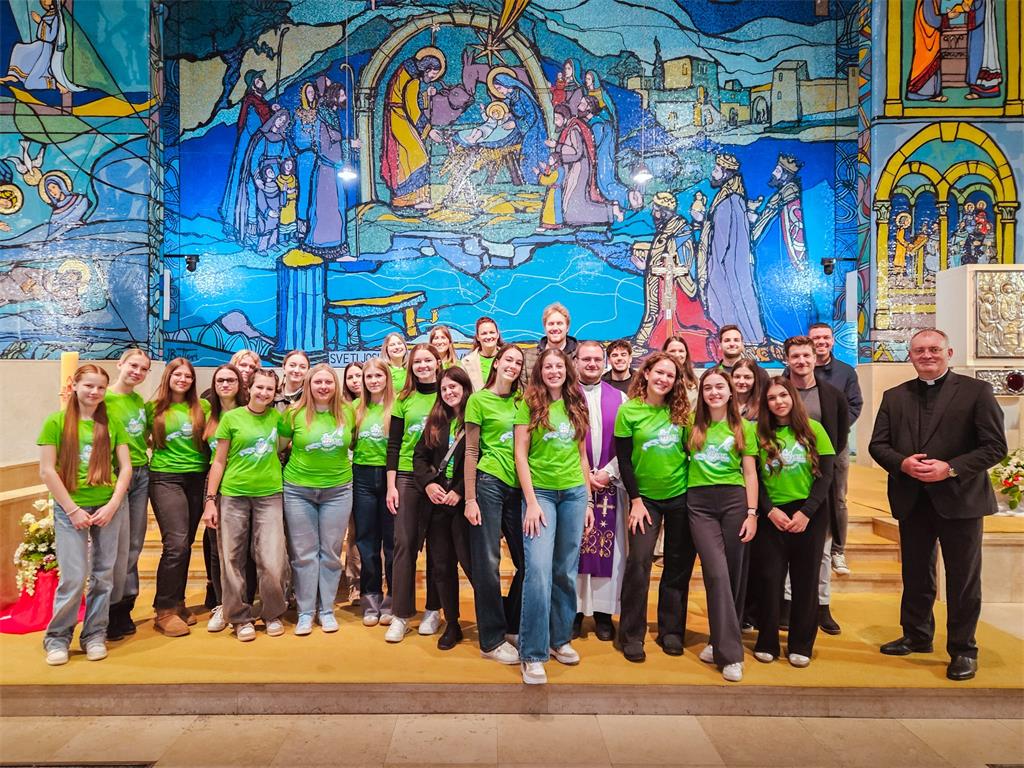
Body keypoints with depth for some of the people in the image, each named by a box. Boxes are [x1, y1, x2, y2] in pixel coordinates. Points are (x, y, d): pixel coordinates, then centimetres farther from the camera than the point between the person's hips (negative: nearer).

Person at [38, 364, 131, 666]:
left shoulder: (111, 424, 6)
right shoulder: (56, 422, -1)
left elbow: (125, 467, 6)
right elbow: (46, 471, -4)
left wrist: (112, 505, -5)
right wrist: (72, 510, -8)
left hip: (109, 506, 2)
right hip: (70, 508, -2)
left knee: (103, 575, 7)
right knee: (74, 578, -5)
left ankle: (95, 635, 23)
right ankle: (57, 637, 17)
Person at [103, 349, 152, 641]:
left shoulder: (139, 400, 12)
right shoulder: (104, 397, -8)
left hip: (141, 474, 6)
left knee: (134, 547, 12)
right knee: (118, 549, -3)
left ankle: (124, 608, 25)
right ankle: (113, 614, 13)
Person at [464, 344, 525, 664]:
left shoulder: (521, 400, 13)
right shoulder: (479, 399, 0)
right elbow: (471, 451, -3)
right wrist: (470, 499, -7)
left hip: (518, 487, 5)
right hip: (489, 483, -5)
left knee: (527, 561, 9)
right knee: (488, 562, 0)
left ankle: (513, 627, 28)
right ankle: (492, 640, 13)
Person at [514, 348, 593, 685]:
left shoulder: (576, 406, 10)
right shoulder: (528, 405, -1)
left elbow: (582, 456, 14)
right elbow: (520, 454, -4)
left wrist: (588, 501, 10)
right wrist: (531, 502, -11)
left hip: (574, 493, 4)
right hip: (540, 492, -4)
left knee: (566, 571, 9)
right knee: (539, 569, -12)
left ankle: (560, 639, 25)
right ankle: (533, 654, -3)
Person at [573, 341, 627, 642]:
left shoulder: (619, 398, 9)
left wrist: (608, 473, -7)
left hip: (609, 483, 2)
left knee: (607, 547, 3)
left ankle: (603, 612, 14)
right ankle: (573, 610, 12)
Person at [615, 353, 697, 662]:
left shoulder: (681, 411, 1)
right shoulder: (629, 410, -6)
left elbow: (691, 450, 8)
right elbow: (623, 460, -5)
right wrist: (635, 500, -9)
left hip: (681, 496, 3)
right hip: (645, 497, -2)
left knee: (679, 565, 8)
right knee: (639, 561, -9)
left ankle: (671, 631, 23)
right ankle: (632, 635, 5)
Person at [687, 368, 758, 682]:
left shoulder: (744, 428, 9)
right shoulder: (693, 425, 10)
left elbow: (750, 473, 6)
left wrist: (752, 513, -1)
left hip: (734, 500, 1)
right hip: (699, 503, 0)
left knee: (734, 574, 3)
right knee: (717, 573, -10)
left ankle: (721, 642, 21)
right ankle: (730, 653, -6)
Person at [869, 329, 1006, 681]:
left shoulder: (976, 391, -4)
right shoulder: (894, 397, 7)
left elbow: (995, 446, -9)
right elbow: (877, 444, 5)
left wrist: (950, 468, -20)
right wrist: (903, 463, -15)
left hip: (959, 498, -3)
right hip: (912, 501, 4)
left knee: (963, 578, 7)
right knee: (915, 574, 16)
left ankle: (963, 649, 23)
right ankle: (916, 636, 34)